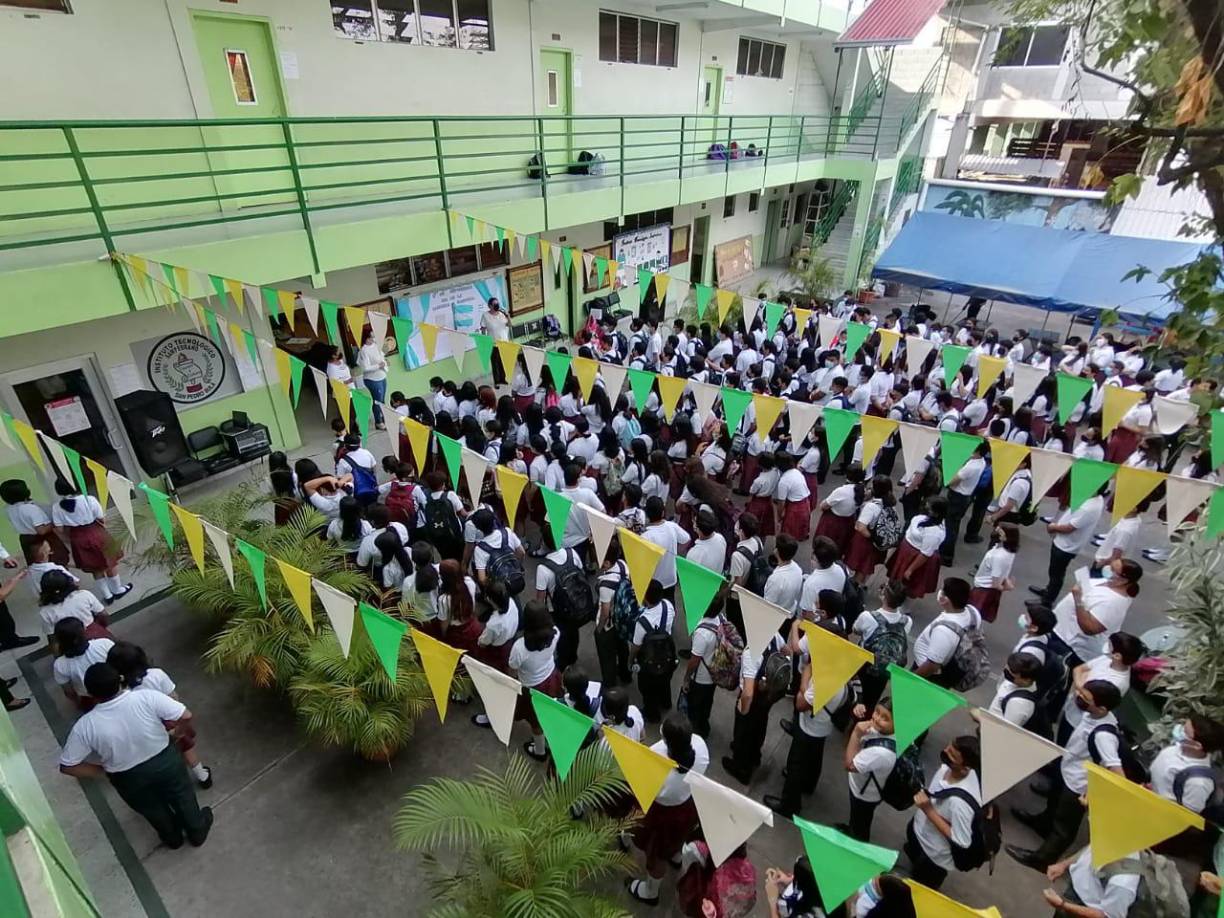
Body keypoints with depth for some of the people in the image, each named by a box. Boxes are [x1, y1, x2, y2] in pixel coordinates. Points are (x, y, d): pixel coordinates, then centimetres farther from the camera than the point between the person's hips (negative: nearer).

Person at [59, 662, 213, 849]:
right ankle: (197, 832, 51)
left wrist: (103, 770, 2)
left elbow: (67, 766, -14)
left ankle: (172, 837, 57)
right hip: (166, 762, -1)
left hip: (129, 780, 1)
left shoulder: (86, 726, -23)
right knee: (183, 797, 28)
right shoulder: (147, 697, -28)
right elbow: (185, 717, -26)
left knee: (154, 810, 31)